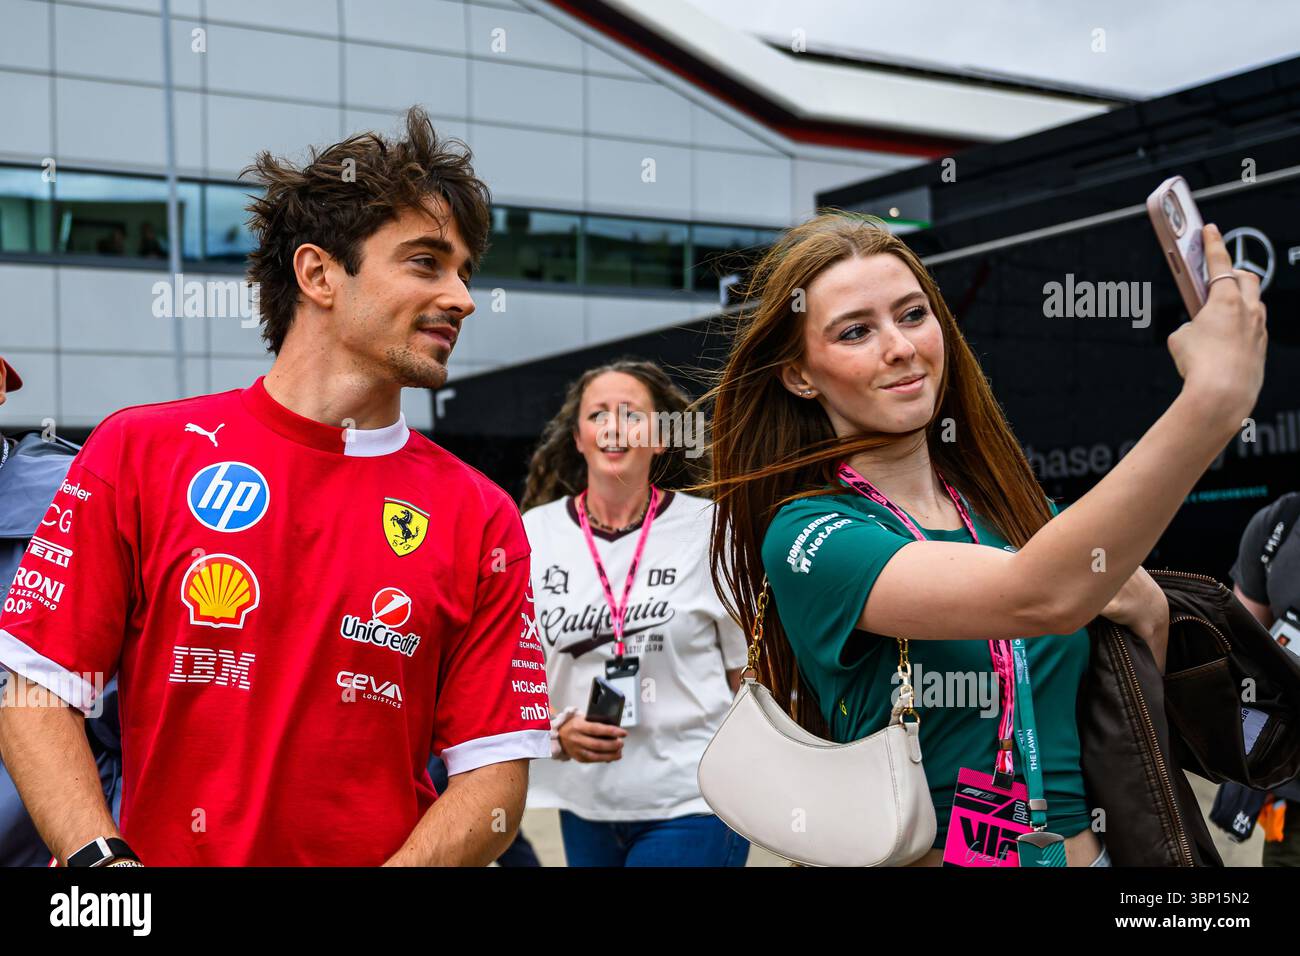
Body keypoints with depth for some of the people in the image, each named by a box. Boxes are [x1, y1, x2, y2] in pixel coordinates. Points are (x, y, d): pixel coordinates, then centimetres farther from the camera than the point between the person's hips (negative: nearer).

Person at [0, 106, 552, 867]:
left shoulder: (482, 519, -5)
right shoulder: (139, 453, -5)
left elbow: (495, 778, -6)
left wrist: (403, 864, -21)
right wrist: (103, 857, -18)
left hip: (385, 852, 1)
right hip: (165, 850, 0)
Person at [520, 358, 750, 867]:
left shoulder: (709, 529, -5)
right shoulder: (534, 532, 1)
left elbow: (750, 671, 3)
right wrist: (558, 729, -9)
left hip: (692, 801, -3)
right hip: (583, 801, 3)